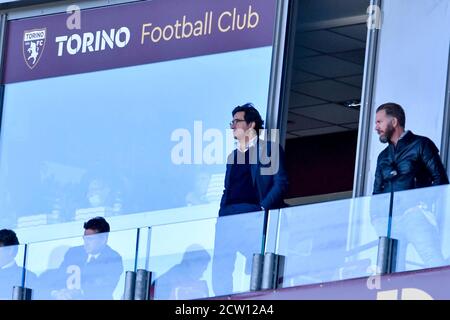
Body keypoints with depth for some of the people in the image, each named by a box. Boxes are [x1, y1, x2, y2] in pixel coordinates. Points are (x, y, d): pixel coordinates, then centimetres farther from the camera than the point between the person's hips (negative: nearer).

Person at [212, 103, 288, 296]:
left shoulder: (270, 149, 7)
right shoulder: (233, 155, 26)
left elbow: (280, 184, -2)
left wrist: (263, 209, -14)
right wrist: (221, 213, 9)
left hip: (252, 213, -6)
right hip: (229, 216, 6)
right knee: (220, 268, -4)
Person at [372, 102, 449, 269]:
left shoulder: (421, 145, 8)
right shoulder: (383, 157, 26)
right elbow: (377, 191, 26)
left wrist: (425, 204, -13)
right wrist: (375, 215, 7)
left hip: (414, 213, -6)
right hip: (387, 217, 6)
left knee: (434, 260, -23)